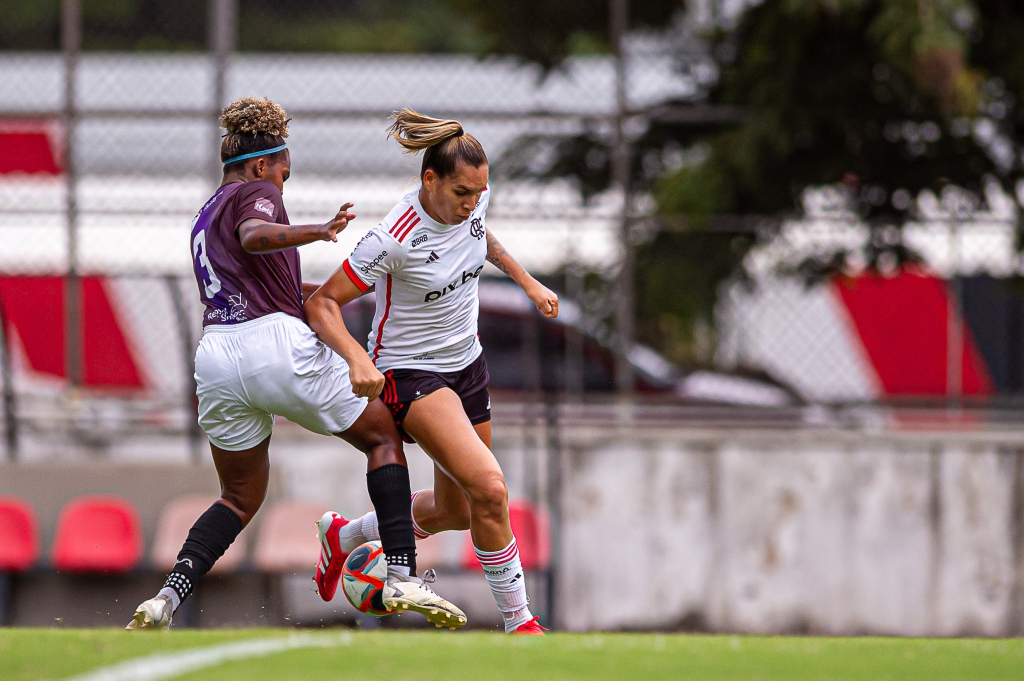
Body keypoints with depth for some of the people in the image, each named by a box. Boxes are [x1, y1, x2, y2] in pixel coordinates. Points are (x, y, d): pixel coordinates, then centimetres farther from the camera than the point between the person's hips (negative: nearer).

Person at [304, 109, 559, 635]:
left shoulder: (473, 199, -9)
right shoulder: (394, 239, -29)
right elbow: (321, 304, -24)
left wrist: (528, 282, 20)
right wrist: (357, 358, -39)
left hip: (465, 363, 8)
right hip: (409, 372, -8)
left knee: (455, 511, 16)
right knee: (489, 489, -24)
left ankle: (345, 537, 40)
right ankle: (518, 622, -12)